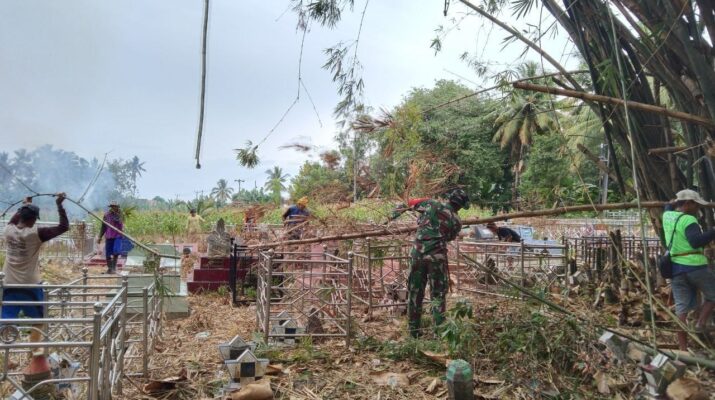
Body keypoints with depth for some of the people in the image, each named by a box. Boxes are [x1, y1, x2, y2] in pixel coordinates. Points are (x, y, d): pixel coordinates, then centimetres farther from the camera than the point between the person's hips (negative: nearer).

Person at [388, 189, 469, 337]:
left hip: (417, 254, 2)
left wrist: (393, 215, 23)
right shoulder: (456, 222, 3)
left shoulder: (430, 204, 4)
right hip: (437, 257, -2)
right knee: (438, 294, 9)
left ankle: (413, 329, 19)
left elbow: (407, 204, 10)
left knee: (414, 292, 12)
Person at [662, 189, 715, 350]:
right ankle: (700, 324, 3)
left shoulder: (667, 216, 11)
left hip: (675, 267, 7)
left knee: (681, 308, 6)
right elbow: (696, 241, -27)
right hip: (694, 266, -7)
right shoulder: (688, 220, -12)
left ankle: (683, 348, 5)